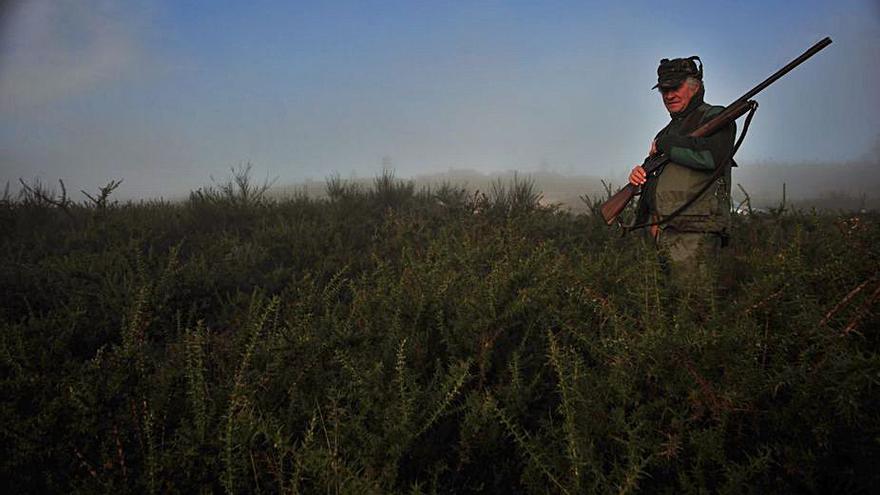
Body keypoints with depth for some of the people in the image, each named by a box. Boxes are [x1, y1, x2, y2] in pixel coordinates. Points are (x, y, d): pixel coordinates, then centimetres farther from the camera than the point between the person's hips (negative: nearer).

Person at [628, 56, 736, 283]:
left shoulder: (715, 118, 1)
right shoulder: (667, 130, 26)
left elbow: (708, 156, -20)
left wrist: (663, 145, -7)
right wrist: (640, 174, 5)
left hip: (694, 235, -8)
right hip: (662, 234, 8)